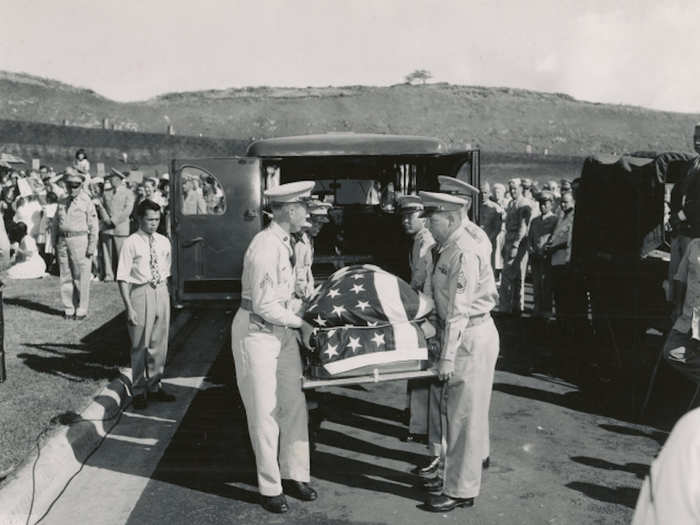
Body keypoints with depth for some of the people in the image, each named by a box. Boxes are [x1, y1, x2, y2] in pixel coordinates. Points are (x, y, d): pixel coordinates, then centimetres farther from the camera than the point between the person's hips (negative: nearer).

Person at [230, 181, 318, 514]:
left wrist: (299, 323, 10)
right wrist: (301, 323, -13)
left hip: (282, 330, 8)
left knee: (294, 404, 11)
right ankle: (269, 487, 18)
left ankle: (294, 475, 26)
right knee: (265, 412, 3)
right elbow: (265, 306, -23)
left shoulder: (285, 242, 5)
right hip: (256, 332, -8)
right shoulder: (265, 248, -23)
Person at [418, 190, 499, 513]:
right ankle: (456, 474, 33)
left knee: (464, 413, 1)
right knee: (457, 410, 18)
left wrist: (447, 356, -22)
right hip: (458, 333, 9)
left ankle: (460, 490, 13)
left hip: (472, 336, -9)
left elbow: (459, 310, -22)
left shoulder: (464, 253, -20)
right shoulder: (446, 248, 9)